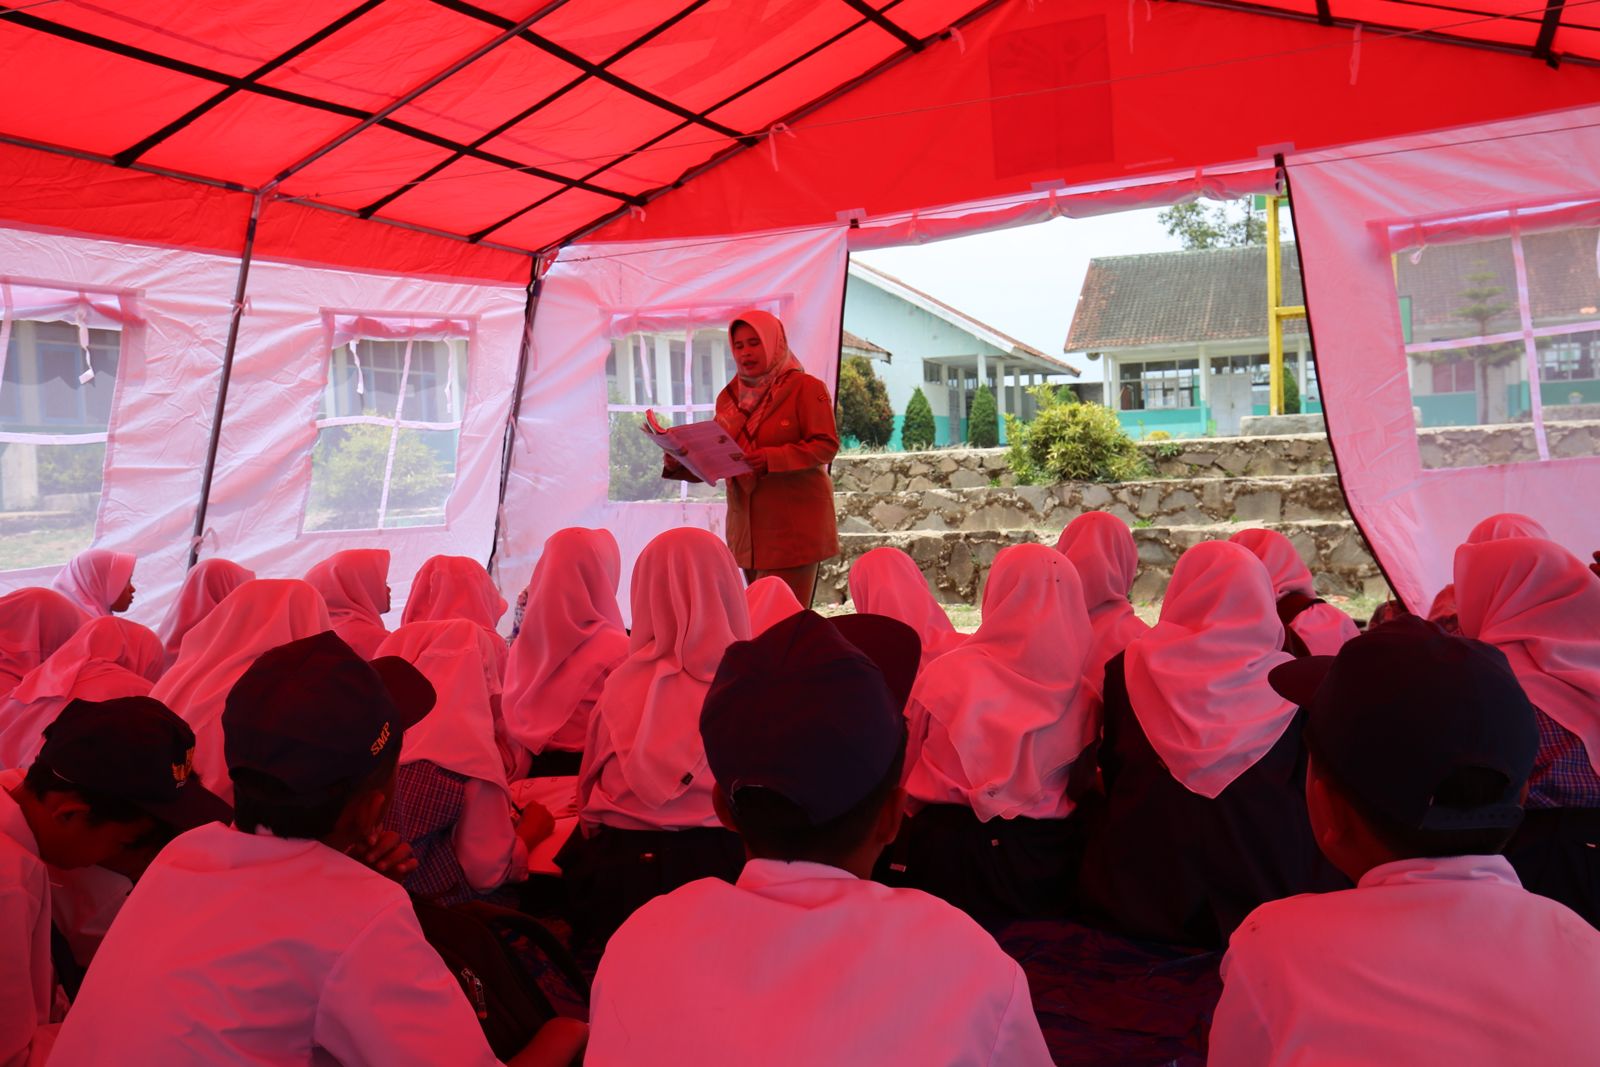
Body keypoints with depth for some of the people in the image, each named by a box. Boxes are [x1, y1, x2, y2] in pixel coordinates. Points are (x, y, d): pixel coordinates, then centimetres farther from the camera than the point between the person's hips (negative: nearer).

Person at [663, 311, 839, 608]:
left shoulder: (805, 388, -3)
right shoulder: (729, 396, 13)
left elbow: (826, 446, -12)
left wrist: (772, 458, -24)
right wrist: (680, 465, -9)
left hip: (794, 524, -5)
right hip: (747, 525, 6)